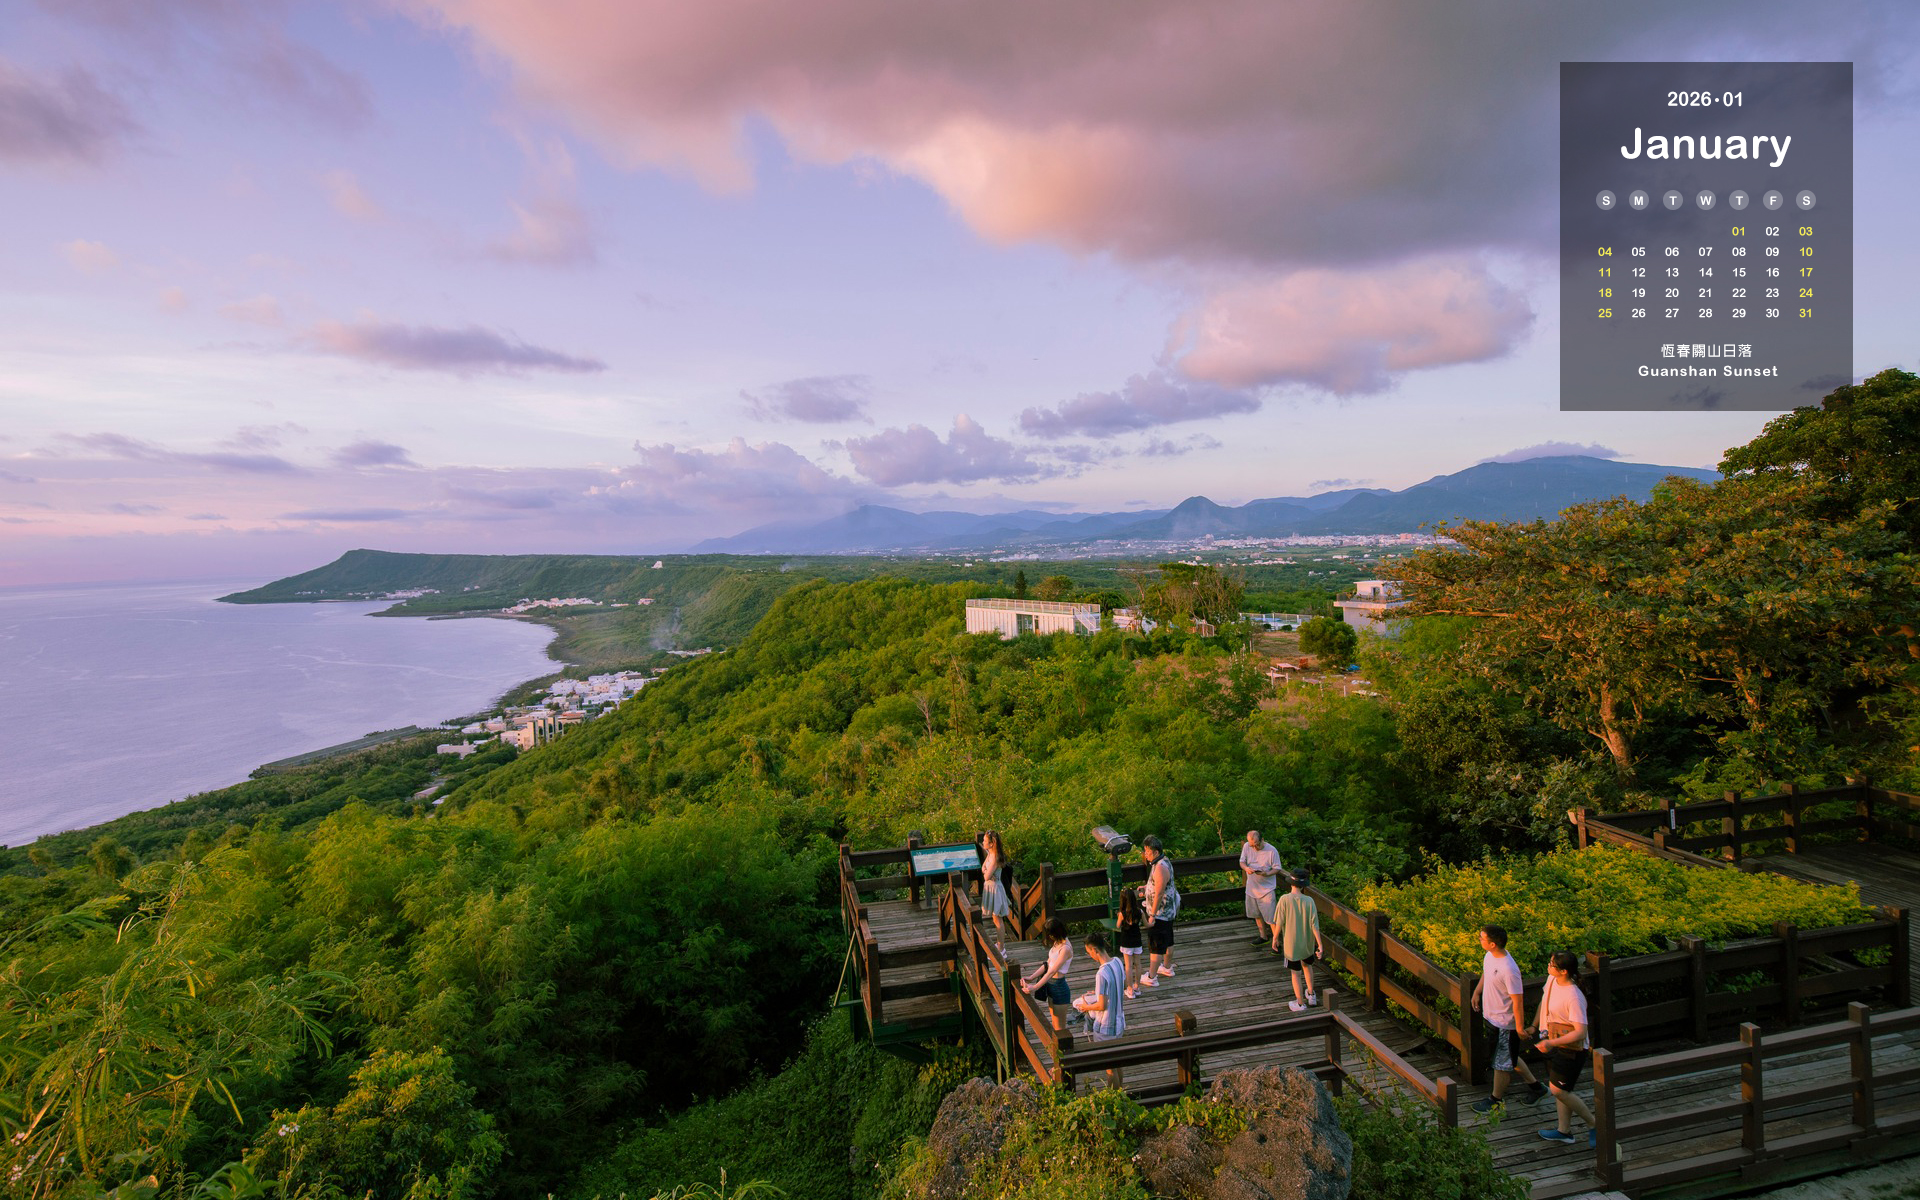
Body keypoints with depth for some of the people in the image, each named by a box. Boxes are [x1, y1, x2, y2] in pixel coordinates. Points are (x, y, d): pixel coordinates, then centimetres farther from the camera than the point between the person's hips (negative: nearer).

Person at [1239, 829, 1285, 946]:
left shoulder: (1272, 851, -18)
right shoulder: (1246, 847, -7)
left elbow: (1277, 869, -9)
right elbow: (1242, 862, 4)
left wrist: (1267, 873, -29)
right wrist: (1246, 868, -19)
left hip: (1267, 889, -5)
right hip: (1252, 887, 5)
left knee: (1271, 917, -4)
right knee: (1257, 914, 19)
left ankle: (1276, 941, 8)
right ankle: (1264, 937, 36)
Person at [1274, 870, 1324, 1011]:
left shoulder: (1284, 899, -19)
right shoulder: (1309, 901, -14)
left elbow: (1279, 923, -14)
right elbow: (1314, 925, -13)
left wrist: (1275, 938, 1)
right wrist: (1320, 944, -7)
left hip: (1291, 944, -3)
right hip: (1308, 943, 3)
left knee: (1295, 973, 11)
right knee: (1307, 966, 29)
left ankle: (1300, 1003, 22)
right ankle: (1311, 995, 40)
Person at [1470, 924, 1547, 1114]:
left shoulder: (1509, 970, -33)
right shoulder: (1490, 955, -7)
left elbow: (1517, 1001, -25)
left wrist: (1520, 1028, -17)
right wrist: (1477, 992, 18)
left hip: (1505, 1022, -8)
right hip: (1493, 1017, 8)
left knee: (1502, 1062, 10)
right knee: (1509, 1057, 24)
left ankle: (1496, 1099, 28)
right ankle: (1535, 1086, 42)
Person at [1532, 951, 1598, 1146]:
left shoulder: (1574, 998, -30)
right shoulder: (1552, 979, -5)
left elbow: (1580, 1032, -29)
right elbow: (1544, 1001, 14)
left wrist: (1551, 1043, -32)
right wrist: (1534, 1026, 18)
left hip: (1571, 1050, -8)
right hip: (1555, 1045, 8)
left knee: (1559, 1090, -3)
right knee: (1560, 1089, 17)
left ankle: (1593, 1123, 18)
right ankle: (1564, 1131, 30)